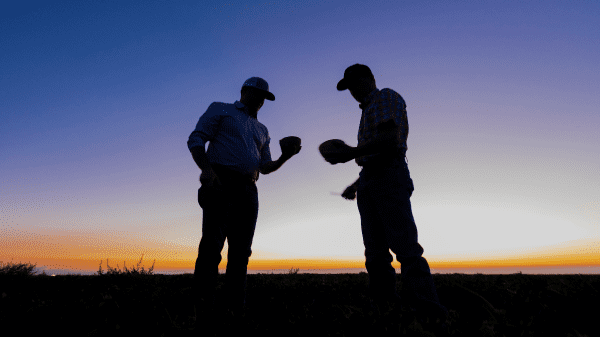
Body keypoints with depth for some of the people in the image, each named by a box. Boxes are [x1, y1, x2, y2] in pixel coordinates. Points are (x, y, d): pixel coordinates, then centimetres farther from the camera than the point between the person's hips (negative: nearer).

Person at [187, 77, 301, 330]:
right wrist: (206, 169, -18)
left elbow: (265, 167, 21)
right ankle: (203, 313, -9)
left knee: (241, 250, 1)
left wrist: (284, 157, 1)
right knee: (212, 245, -13)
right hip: (220, 184, -5)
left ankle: (236, 311, 5)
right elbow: (195, 140, 0)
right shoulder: (220, 109, 13)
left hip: (248, 190, 6)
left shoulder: (262, 131, 27)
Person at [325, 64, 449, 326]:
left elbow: (390, 139, -14)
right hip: (369, 181, 9)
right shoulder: (368, 111, 30)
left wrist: (352, 152, -13)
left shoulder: (386, 97, 4)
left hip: (389, 176, -8)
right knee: (375, 251, 0)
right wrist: (356, 184, 21)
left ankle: (426, 309, -17)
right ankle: (383, 308, 0)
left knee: (403, 244, -17)